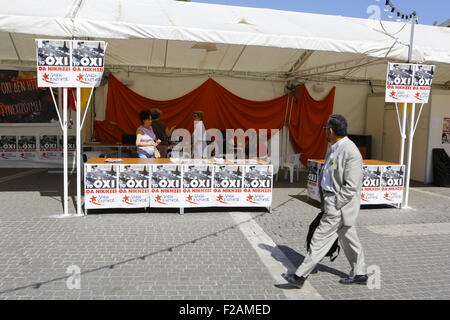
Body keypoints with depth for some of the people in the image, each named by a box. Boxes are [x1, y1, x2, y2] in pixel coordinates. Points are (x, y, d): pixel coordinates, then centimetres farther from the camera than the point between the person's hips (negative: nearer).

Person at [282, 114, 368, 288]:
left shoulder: (351, 152, -21)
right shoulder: (334, 148, 8)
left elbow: (351, 187, -22)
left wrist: (334, 206, -18)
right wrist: (325, 201, 11)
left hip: (339, 205, -9)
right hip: (331, 200, 9)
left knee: (320, 239, -3)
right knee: (348, 238, 18)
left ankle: (300, 276, 6)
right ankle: (359, 274, 32)